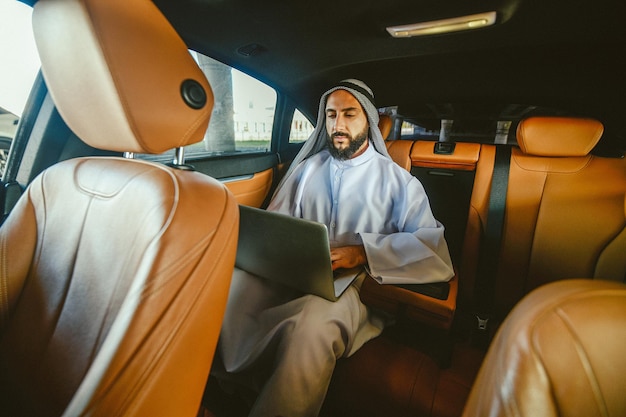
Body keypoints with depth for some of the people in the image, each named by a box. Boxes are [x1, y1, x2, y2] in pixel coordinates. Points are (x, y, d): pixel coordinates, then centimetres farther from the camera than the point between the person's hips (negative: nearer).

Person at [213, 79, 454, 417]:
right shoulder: (308, 167, 17)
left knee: (313, 320, -36)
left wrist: (364, 252, -20)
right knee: (231, 281, -27)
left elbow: (435, 248, -7)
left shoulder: (398, 181, 6)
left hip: (354, 283, -2)